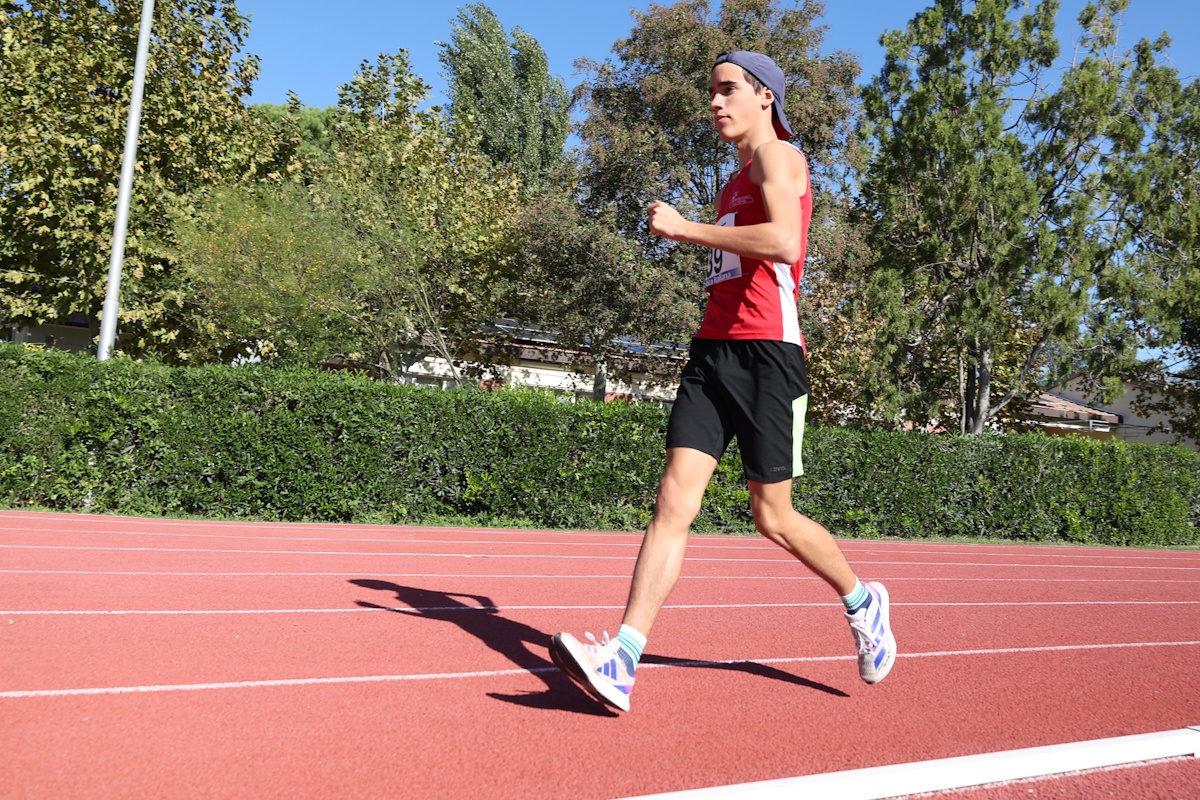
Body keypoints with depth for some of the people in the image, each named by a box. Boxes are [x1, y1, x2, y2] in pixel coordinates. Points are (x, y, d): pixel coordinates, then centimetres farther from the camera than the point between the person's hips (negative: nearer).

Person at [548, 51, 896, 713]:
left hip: (765, 353, -7)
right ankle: (621, 660, -11)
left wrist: (686, 229, -15)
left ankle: (862, 601, 29)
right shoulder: (737, 180, 25)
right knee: (674, 500, -6)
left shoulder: (777, 155, -1)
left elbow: (783, 241, -20)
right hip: (712, 348, 8)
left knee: (773, 518, 2)